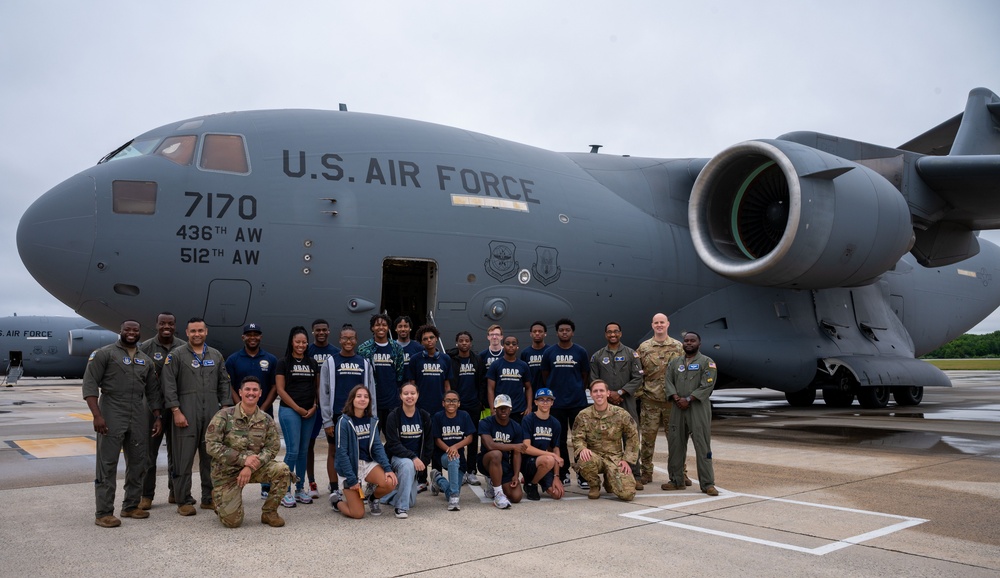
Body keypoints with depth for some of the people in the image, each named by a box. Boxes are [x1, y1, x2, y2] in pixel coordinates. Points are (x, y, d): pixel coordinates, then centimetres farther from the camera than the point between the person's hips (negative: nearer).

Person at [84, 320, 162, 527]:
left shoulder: (146, 360, 15)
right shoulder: (104, 353, -1)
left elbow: (153, 392, 17)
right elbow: (90, 384, -7)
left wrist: (157, 417, 10)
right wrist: (97, 415, -16)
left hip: (139, 417, 5)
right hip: (111, 415, -5)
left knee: (138, 463, 9)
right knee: (107, 464, -3)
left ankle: (131, 506, 21)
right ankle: (104, 513, 3)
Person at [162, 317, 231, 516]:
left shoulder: (216, 356, 13)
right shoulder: (177, 355, 1)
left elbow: (224, 384, 15)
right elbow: (169, 386, -4)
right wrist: (176, 411, -11)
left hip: (212, 413, 4)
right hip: (186, 413, -4)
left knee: (211, 457, 8)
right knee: (184, 458, -2)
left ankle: (209, 498, 17)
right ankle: (184, 501, 7)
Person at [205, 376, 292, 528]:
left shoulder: (266, 420, 0)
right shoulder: (224, 415, -10)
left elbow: (273, 448, -3)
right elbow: (211, 445, -15)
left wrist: (250, 467, -20)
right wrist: (243, 458, -23)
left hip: (254, 468, 3)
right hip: (227, 472, -3)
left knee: (282, 470, -25)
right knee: (232, 521, -11)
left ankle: (269, 512, -4)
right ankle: (220, 500, 25)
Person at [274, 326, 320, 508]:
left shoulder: (312, 363, 11)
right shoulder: (283, 363, -1)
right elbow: (280, 389, -6)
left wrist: (315, 406, -1)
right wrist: (298, 408, -9)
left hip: (310, 412, 4)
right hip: (289, 410, -4)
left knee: (304, 451, 8)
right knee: (292, 450, -8)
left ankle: (300, 489, 18)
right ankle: (285, 492, 1)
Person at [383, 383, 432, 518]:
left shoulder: (424, 416, -1)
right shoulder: (394, 416, -13)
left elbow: (429, 442, 5)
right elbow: (393, 444, -18)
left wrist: (423, 461, -8)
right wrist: (413, 457, -28)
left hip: (417, 460, 4)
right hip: (397, 457, -4)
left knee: (411, 501, 4)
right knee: (408, 464, -40)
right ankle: (401, 507, -26)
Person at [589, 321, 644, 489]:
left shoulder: (631, 354, 7)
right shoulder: (597, 356, 11)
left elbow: (638, 377, -1)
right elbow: (594, 380, 7)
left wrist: (620, 393, -9)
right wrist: (608, 395, -6)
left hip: (627, 402, -1)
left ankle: (635, 475, 0)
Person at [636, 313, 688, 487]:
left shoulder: (678, 347, 5)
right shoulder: (643, 347, 4)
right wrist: (639, 392, -1)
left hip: (672, 400, 0)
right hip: (650, 401, 0)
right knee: (647, 437, 3)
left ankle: (680, 473, 16)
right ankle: (646, 473, 14)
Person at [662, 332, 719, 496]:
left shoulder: (707, 362, 0)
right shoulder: (675, 362, 15)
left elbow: (707, 385, -9)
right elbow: (669, 382, 8)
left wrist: (688, 399, -14)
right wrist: (677, 398, -9)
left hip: (698, 408, -5)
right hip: (678, 408, 5)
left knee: (702, 445, -5)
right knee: (675, 444, 7)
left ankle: (707, 483, 0)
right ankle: (676, 480, 17)